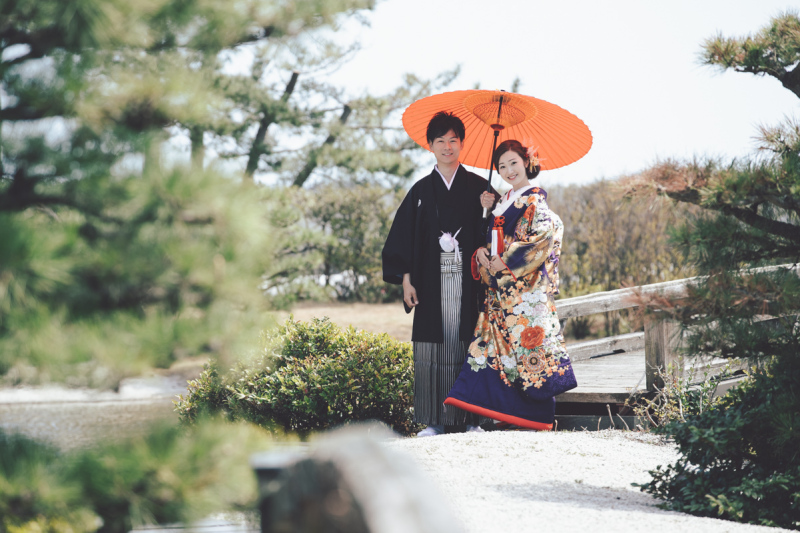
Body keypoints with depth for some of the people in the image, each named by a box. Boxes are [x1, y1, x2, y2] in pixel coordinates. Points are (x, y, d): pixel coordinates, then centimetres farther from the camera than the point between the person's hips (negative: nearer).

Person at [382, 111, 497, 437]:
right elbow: (403, 238, 9)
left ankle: (471, 418, 0)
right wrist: (406, 279, 1)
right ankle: (435, 420, 1)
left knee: (468, 345, -4)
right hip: (432, 281, 1)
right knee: (435, 348, -3)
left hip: (468, 279, -1)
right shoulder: (421, 191, 11)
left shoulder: (478, 187, 9)